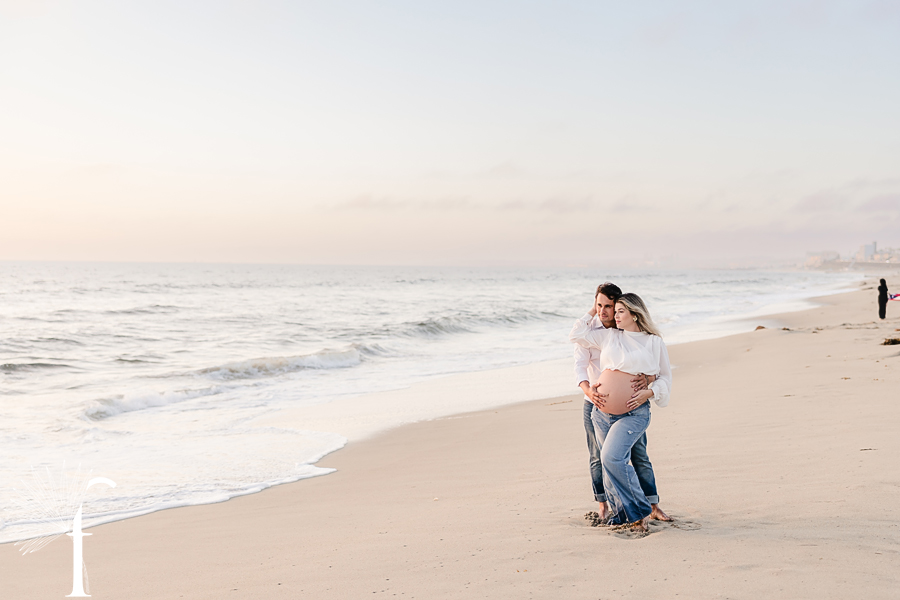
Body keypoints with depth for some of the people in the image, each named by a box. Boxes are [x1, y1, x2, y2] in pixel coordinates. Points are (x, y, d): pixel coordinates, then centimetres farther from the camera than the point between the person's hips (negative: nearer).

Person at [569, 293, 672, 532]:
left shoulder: (654, 343, 3)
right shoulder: (608, 336, 13)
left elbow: (665, 377, 8)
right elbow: (577, 336, 17)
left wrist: (649, 392, -9)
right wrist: (592, 312, 16)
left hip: (633, 413, -5)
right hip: (602, 412, 5)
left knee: (612, 457, -20)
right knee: (610, 462, 7)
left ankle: (638, 510, -6)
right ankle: (621, 514, 20)